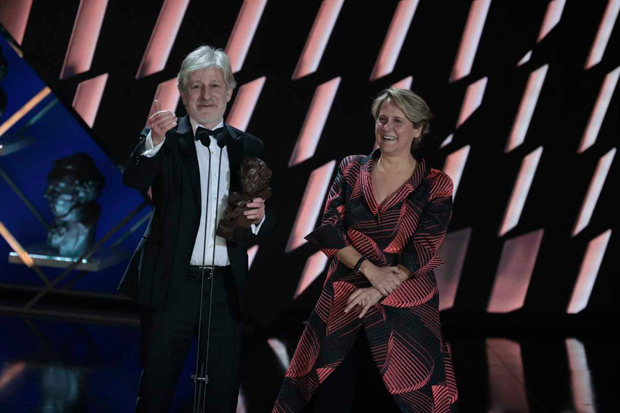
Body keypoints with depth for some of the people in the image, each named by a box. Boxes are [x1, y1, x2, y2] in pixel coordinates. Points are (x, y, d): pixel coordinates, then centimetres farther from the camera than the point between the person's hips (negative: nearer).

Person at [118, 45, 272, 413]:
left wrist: (259, 216, -11)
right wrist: (154, 142, -37)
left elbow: (263, 226, 12)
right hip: (172, 285, -3)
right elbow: (133, 184, -20)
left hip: (226, 287, 3)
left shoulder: (249, 147, 9)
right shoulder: (165, 140, -1)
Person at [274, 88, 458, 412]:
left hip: (405, 301, -2)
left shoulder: (435, 185, 1)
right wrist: (369, 269, -15)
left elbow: (424, 250, -7)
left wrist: (378, 292, -17)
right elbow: (328, 229, -2)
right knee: (302, 386, 6)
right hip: (343, 294, 2)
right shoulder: (352, 169, 6)